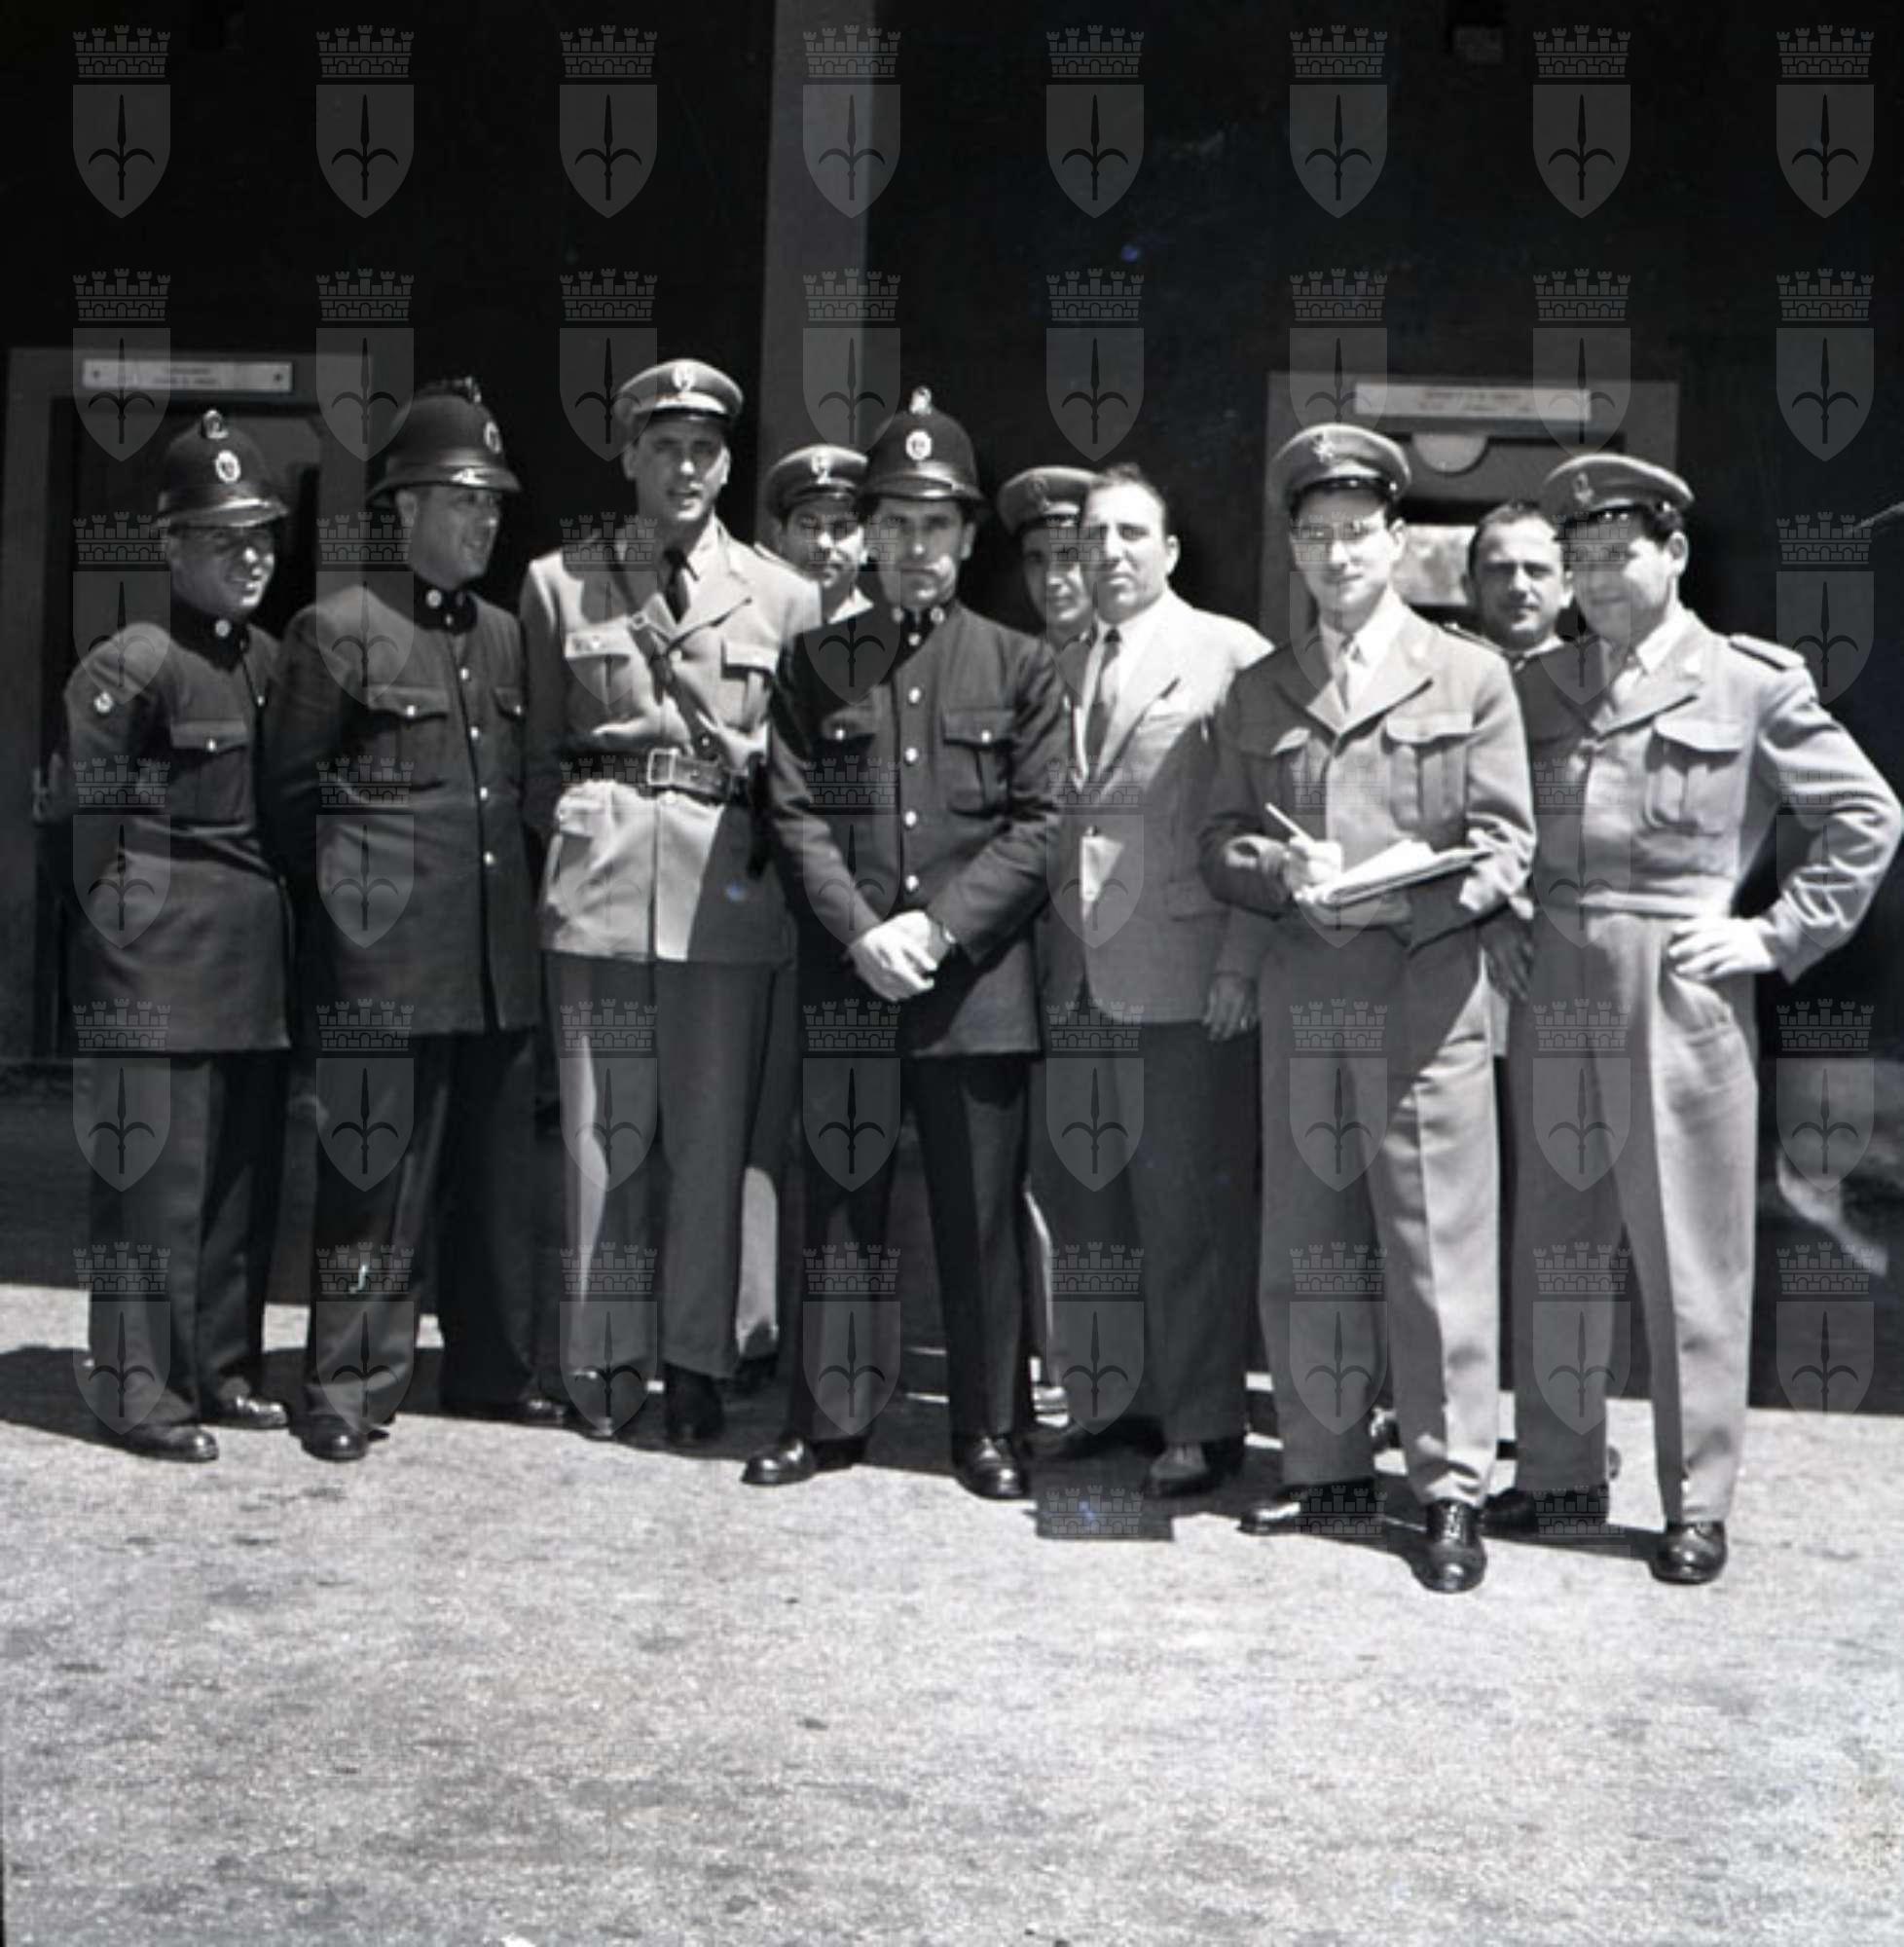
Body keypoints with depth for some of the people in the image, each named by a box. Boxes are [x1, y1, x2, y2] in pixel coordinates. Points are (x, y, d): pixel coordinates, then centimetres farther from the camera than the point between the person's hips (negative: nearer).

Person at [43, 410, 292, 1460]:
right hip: (161, 967, -7)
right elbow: (80, 817, -9)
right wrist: (120, 930, -10)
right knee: (155, 1174, -3)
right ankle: (142, 1390, 5)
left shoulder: (272, 662, 12)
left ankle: (223, 1370, 21)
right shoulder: (130, 665, -9)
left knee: (245, 1174, 10)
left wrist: (276, 914, 12)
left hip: (257, 963, 7)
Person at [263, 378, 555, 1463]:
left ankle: (497, 1370, 21)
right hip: (388, 956, -6)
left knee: (501, 1169, 10)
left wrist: (522, 895, 13)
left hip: (502, 955, 6)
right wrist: (346, 897, 3)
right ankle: (351, 1390, 7)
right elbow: (291, 794, 1)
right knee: (379, 1169, -3)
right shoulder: (336, 631, -2)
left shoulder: (507, 638, 15)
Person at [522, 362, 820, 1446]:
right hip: (600, 886, 0)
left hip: (728, 894, 0)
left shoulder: (783, 596, 7)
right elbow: (541, 754, 15)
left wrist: (765, 847, 0)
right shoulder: (559, 585, 9)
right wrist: (582, 835, 7)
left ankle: (697, 1365, 12)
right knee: (604, 1134, 3)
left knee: (712, 1137, 2)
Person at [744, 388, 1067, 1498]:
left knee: (981, 1215, 4)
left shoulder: (1022, 668, 6)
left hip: (978, 984, -1)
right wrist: (860, 933, -12)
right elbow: (796, 814, 2)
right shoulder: (817, 665, 10)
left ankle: (990, 1426, 16)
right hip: (844, 981, 1)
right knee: (839, 1211, 8)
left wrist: (937, 927, -12)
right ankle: (827, 1419, 19)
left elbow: (1042, 825, -1)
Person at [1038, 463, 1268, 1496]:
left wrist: (1242, 959, -12)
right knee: (1082, 1198, 10)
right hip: (1078, 974, 6)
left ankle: (1202, 1423, 11)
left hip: (1185, 975, -5)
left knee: (1189, 1210, 0)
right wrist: (1044, 944, 8)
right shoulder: (1060, 667, 16)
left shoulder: (1230, 655, -2)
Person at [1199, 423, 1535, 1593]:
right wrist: (1282, 873, -9)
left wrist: (1401, 902, -16)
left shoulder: (1470, 676, 6)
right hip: (1298, 1002, 4)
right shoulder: (1257, 694, 16)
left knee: (1439, 1250, -3)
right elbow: (1222, 845, 12)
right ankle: (1327, 1466, 20)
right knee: (1305, 1251, 8)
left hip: (1425, 1001, -3)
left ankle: (1454, 1491, 5)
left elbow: (1506, 848, 0)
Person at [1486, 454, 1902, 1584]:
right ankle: (1559, 1471, 24)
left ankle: (1699, 1504, 13)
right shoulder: (1537, 689, 10)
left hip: (1680, 999, -4)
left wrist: (1777, 936, -6)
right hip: (1552, 998, 4)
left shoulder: (1753, 684, -2)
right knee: (1553, 1249, 11)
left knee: (1691, 1259, 2)